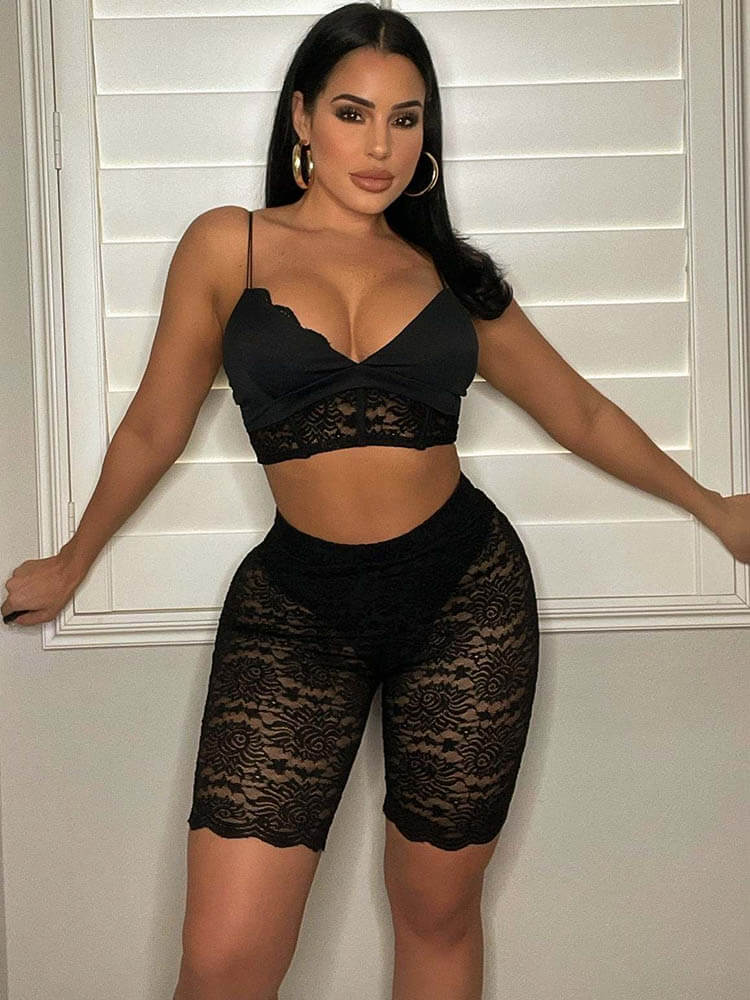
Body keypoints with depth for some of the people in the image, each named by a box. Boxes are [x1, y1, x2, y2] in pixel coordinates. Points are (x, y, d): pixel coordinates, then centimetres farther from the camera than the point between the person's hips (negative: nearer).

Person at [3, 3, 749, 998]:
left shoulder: (450, 274, 9)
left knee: (438, 915, 10)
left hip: (466, 595, 2)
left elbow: (580, 413, 19)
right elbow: (156, 429, 12)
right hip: (297, 607, -2)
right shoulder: (229, 246, 3)